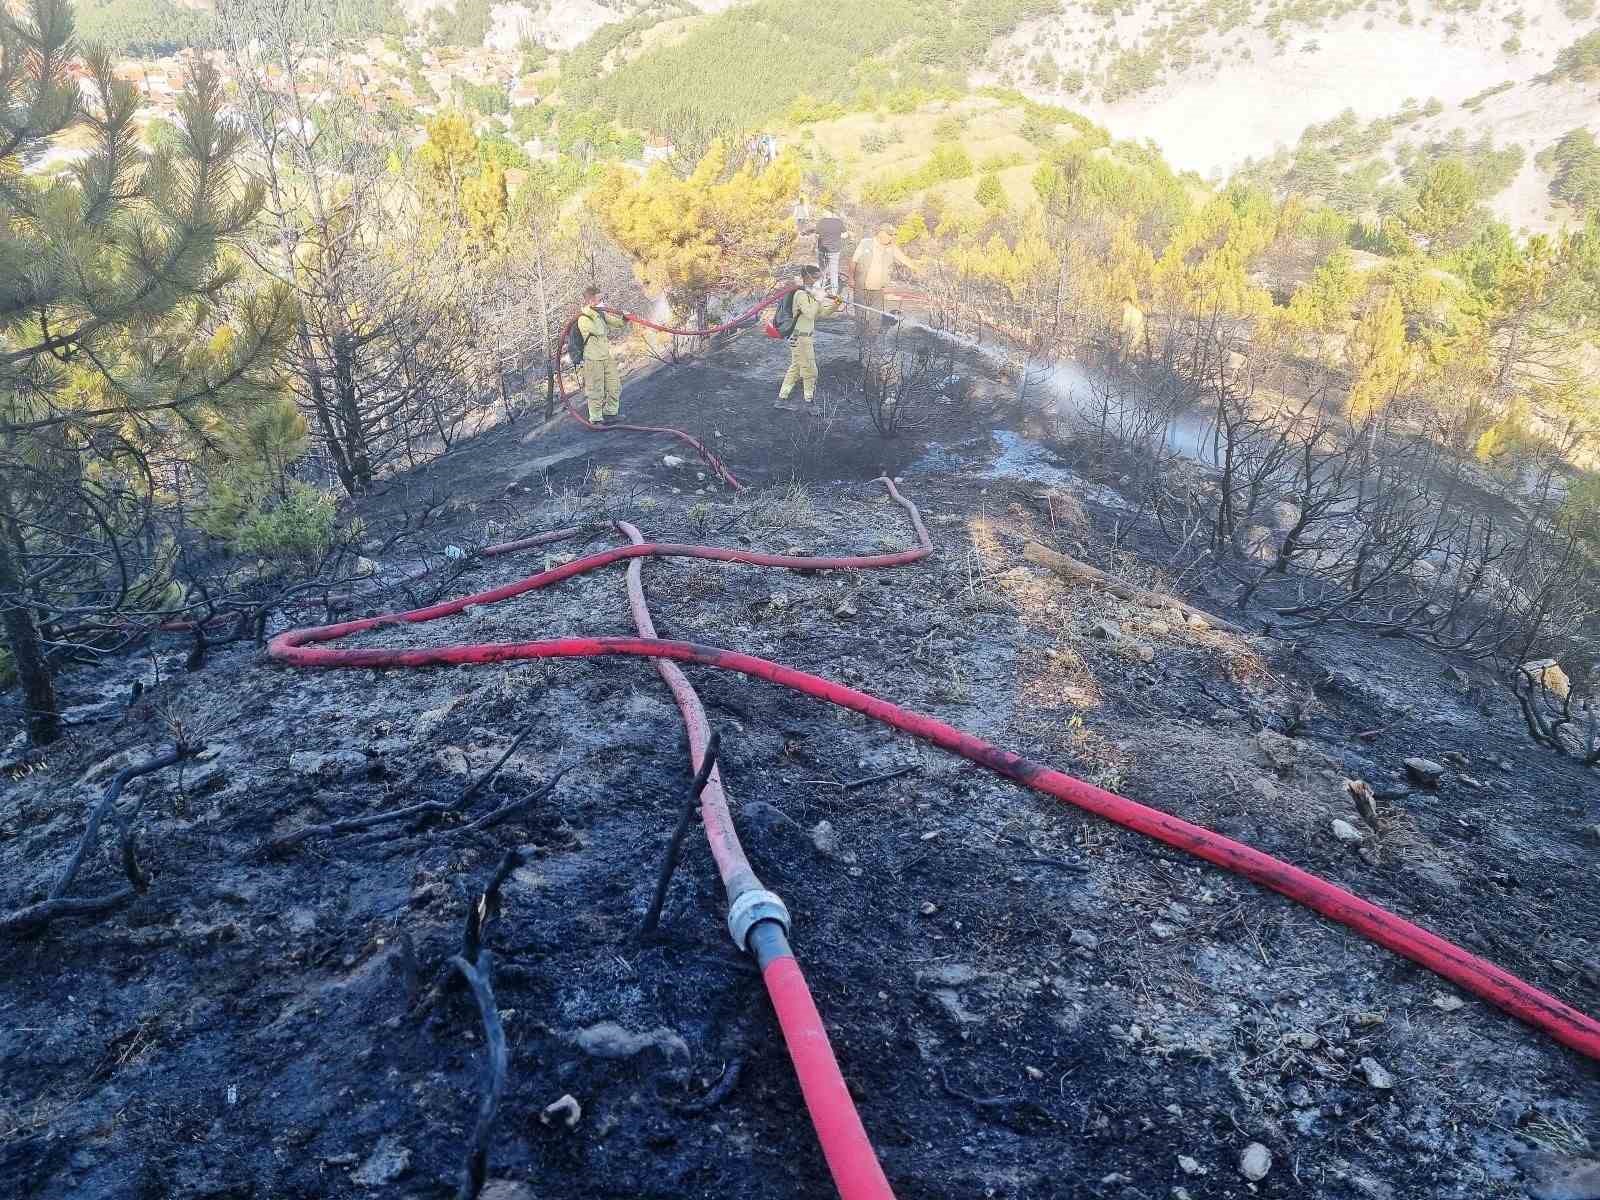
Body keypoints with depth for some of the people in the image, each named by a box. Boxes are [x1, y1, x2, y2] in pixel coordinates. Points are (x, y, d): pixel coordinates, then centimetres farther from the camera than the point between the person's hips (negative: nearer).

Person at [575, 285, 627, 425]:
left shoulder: (601, 314, 9)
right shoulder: (583, 319, -15)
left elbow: (618, 323, 15)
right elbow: (599, 331, -27)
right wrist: (593, 313, -23)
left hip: (607, 357, 8)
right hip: (593, 360, -8)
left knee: (615, 386, 13)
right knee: (596, 391, 0)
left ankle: (610, 413, 30)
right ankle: (595, 419, 13)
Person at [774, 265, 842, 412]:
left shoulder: (811, 293, 11)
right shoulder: (801, 294, -17)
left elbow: (821, 313, 13)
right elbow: (810, 314, -28)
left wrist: (834, 306, -2)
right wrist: (817, 299, -23)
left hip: (809, 336, 10)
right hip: (800, 337, -10)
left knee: (795, 368, 14)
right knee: (810, 370, -1)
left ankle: (782, 399, 20)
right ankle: (809, 403, 10)